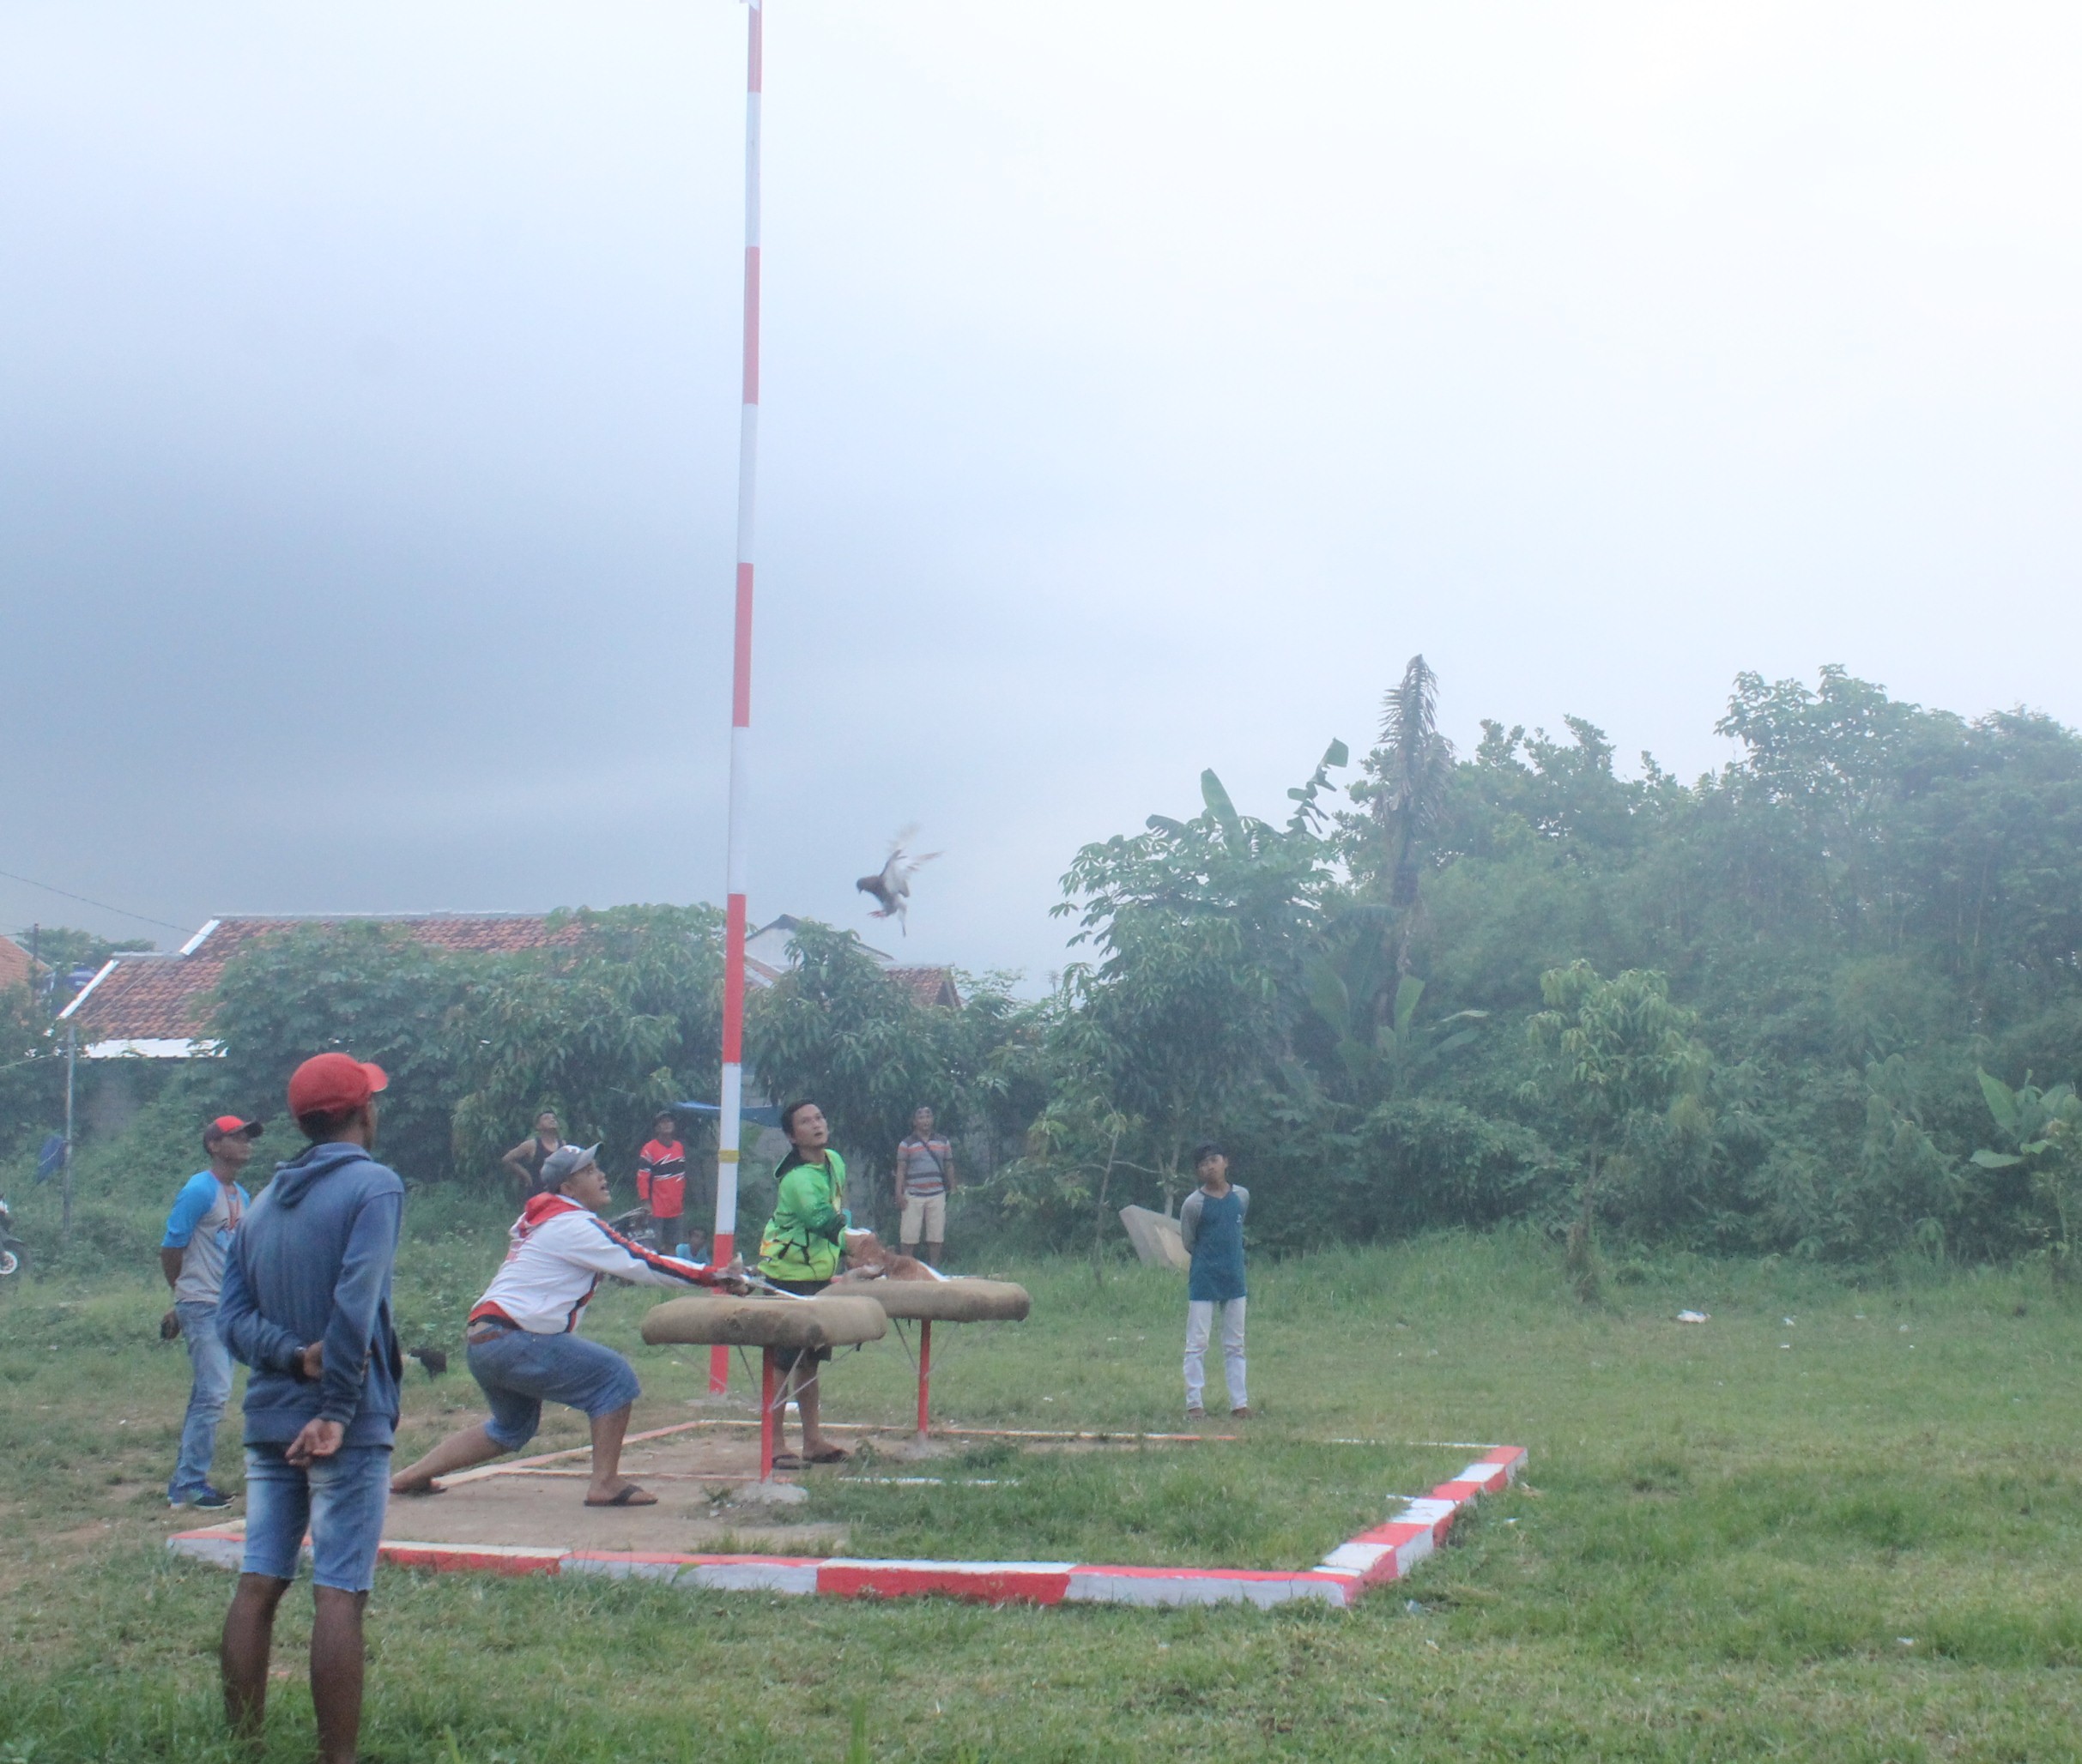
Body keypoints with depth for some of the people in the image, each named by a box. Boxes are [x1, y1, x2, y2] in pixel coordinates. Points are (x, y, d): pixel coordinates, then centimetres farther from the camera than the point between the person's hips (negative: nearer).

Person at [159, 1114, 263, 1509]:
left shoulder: (243, 1196, 14)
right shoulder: (199, 1190, -11)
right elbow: (170, 1249, -9)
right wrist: (188, 1293, 4)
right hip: (202, 1308, -8)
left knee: (209, 1394, 12)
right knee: (214, 1393, -12)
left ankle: (184, 1482, 19)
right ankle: (190, 1485, -6)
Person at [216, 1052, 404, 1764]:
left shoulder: (262, 1203, 14)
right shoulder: (373, 1184, -7)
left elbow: (233, 1315, 4)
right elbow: (355, 1304, -18)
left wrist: (295, 1355, -10)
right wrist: (338, 1409, -17)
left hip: (269, 1423, 7)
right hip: (348, 1425, -6)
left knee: (257, 1585, 8)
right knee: (339, 1594, -5)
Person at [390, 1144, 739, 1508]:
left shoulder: (541, 1218, 19)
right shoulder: (574, 1225, -9)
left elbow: (624, 1259, 24)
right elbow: (641, 1266, -10)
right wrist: (712, 1276, -6)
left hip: (481, 1339, 10)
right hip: (512, 1340, -10)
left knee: (511, 1429, 27)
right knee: (616, 1377, -7)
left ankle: (412, 1476, 27)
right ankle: (606, 1484, -8)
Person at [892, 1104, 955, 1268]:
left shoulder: (943, 1143, 12)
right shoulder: (906, 1144, 3)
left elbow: (949, 1167, 15)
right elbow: (901, 1170, 0)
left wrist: (952, 1189, 9)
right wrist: (899, 1194, -7)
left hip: (937, 1195, 2)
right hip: (913, 1196, -2)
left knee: (936, 1233, 4)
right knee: (910, 1234, -3)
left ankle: (934, 1266, 13)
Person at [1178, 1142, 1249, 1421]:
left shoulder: (1242, 1196, 2)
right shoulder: (1193, 1204, -10)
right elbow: (1188, 1244, -1)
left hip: (1234, 1280, 4)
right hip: (1203, 1282, -4)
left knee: (1235, 1345, 10)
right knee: (1197, 1344, -1)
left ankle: (1240, 1403, 15)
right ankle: (1194, 1403, 4)